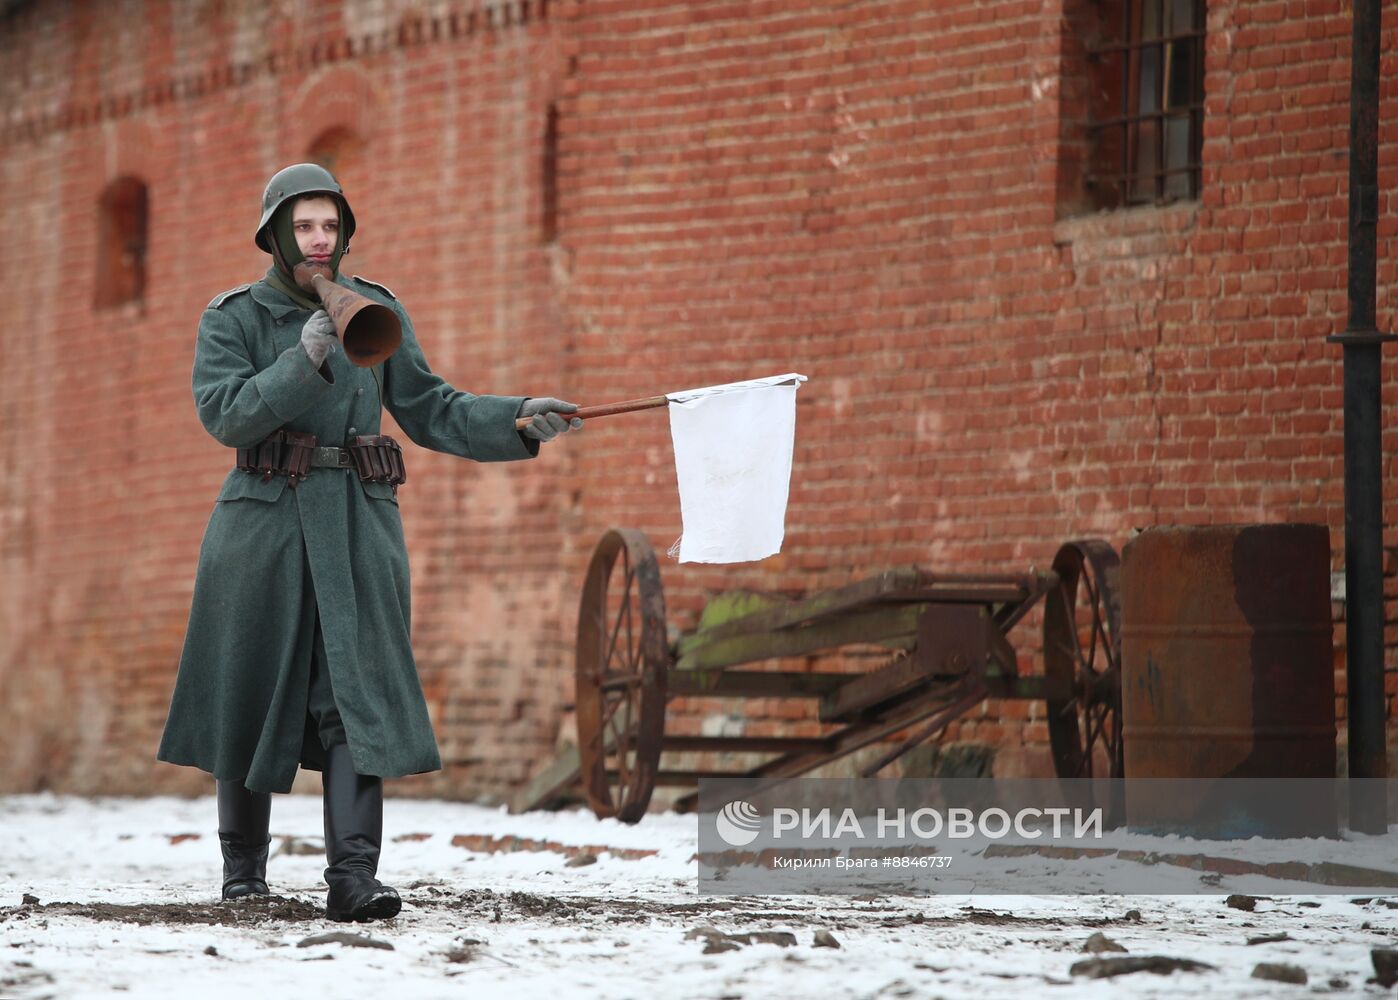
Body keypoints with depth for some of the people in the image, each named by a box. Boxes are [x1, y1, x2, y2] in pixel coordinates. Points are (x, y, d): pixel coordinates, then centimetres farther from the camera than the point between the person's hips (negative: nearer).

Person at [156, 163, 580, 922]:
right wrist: (303, 363, -23)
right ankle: (243, 862, 22)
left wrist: (519, 419, -2)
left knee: (357, 691, -10)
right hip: (265, 522, -1)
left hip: (358, 525, 1)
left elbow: (429, 411, 11)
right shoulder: (234, 317, 1)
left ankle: (353, 876, -17)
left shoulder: (376, 311, 9)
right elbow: (224, 413, -12)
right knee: (251, 693, 6)